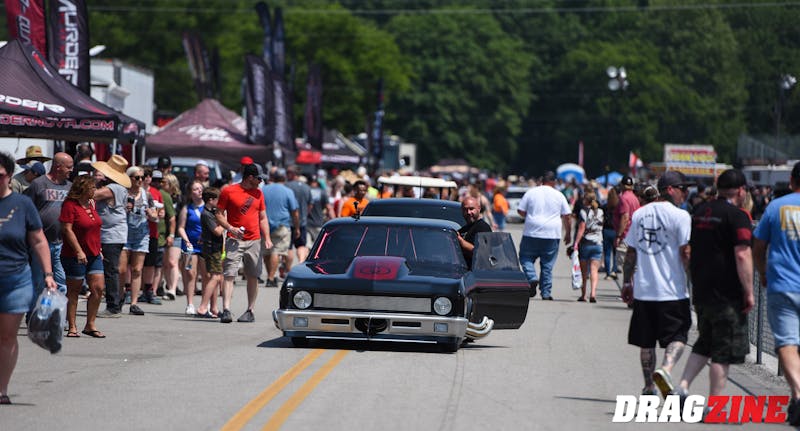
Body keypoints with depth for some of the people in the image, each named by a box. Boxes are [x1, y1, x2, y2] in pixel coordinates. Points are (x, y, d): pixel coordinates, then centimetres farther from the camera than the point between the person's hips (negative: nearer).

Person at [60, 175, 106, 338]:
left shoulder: (91, 203, 13)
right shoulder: (70, 205, -12)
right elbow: (67, 229, -16)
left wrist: (98, 249, 21)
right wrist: (79, 251, -20)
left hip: (94, 255, 7)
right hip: (75, 256, -7)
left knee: (99, 288, 0)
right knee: (74, 290, 1)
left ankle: (90, 325, 10)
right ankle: (72, 327, 9)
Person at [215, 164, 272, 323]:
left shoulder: (258, 193, 15)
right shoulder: (228, 191, -1)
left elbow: (263, 218, 18)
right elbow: (219, 215, 0)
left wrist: (267, 238, 6)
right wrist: (230, 228, -16)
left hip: (254, 241, 5)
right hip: (234, 240, -5)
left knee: (253, 277, 5)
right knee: (229, 275, -13)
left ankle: (250, 311, 13)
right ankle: (226, 310, -18)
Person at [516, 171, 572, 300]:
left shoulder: (531, 192, 2)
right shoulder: (559, 195, 4)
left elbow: (520, 211, 4)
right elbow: (567, 216, 6)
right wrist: (568, 233, 16)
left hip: (532, 232, -1)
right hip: (552, 235, 1)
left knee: (526, 257, 11)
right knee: (547, 265, 7)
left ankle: (532, 277, -15)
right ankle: (546, 293, 7)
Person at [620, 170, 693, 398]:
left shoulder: (639, 214, 10)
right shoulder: (680, 216, -8)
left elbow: (630, 252, 13)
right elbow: (686, 253, -12)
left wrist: (627, 282, 20)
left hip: (643, 289, 5)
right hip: (672, 291, -5)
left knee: (646, 342, 13)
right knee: (677, 337, 3)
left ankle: (648, 387, 16)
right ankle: (665, 369, -22)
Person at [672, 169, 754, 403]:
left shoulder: (699, 212, 12)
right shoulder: (737, 216, -12)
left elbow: (688, 251, 18)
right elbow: (742, 255, -19)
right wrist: (749, 292, -14)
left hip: (701, 291, 7)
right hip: (727, 294, -7)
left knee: (705, 344, 19)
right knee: (724, 350, 0)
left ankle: (683, 385, 5)